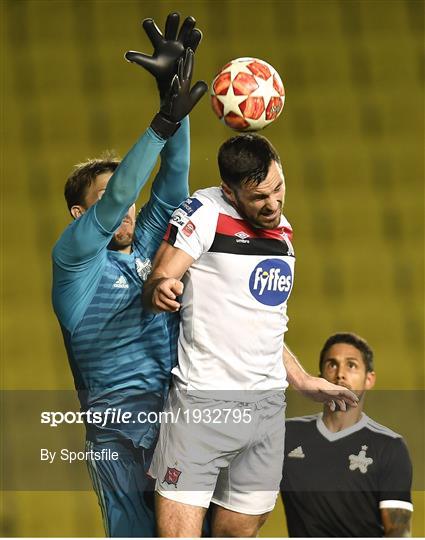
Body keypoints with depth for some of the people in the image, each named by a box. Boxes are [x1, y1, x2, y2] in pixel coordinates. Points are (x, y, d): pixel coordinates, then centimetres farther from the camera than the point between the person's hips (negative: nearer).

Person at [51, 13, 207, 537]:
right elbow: (113, 201, -13)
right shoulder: (73, 257, 1)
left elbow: (170, 186, 6)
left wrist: (176, 106, -8)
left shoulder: (146, 247, 16)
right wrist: (165, 122, -21)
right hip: (118, 429, -5)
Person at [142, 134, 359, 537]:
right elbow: (156, 283, -10)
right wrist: (160, 289, -33)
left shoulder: (282, 231, 16)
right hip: (204, 400, -6)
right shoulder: (204, 213, -6)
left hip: (268, 403, 6)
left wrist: (304, 381, 27)